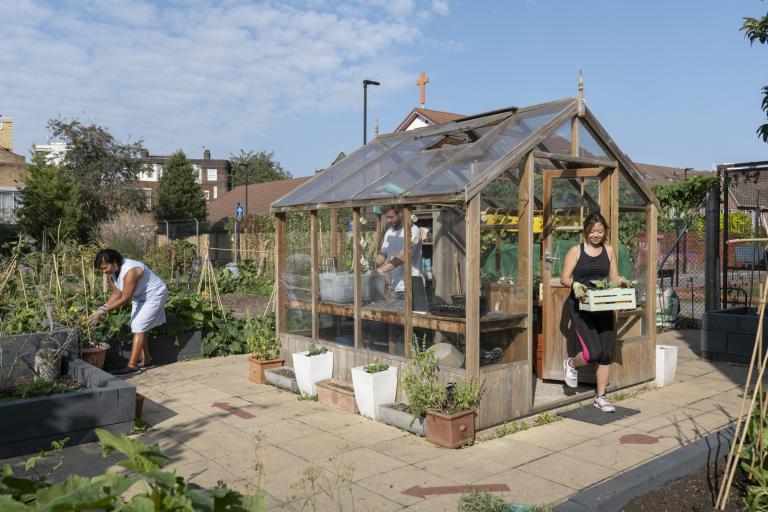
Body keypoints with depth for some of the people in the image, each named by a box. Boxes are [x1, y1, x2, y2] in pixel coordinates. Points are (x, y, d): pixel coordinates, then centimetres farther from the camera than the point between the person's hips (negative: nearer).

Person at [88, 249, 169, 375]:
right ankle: (146, 359, 22)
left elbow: (125, 298, -34)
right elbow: (116, 294, -1)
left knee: (138, 327, -15)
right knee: (138, 328, 10)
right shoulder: (112, 272, -7)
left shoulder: (130, 271, -35)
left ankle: (132, 365, -15)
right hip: (139, 297, 9)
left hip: (154, 295, -9)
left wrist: (104, 311, -34)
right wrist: (103, 308, -15)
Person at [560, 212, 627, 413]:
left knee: (606, 354, 4)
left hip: (603, 307, 4)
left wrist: (620, 282, -11)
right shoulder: (576, 251, -2)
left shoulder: (609, 250, 10)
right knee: (593, 352, -15)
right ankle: (571, 364, 20)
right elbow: (564, 278, -4)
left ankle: (600, 397, 20)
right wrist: (575, 285, -24)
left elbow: (614, 276, 11)